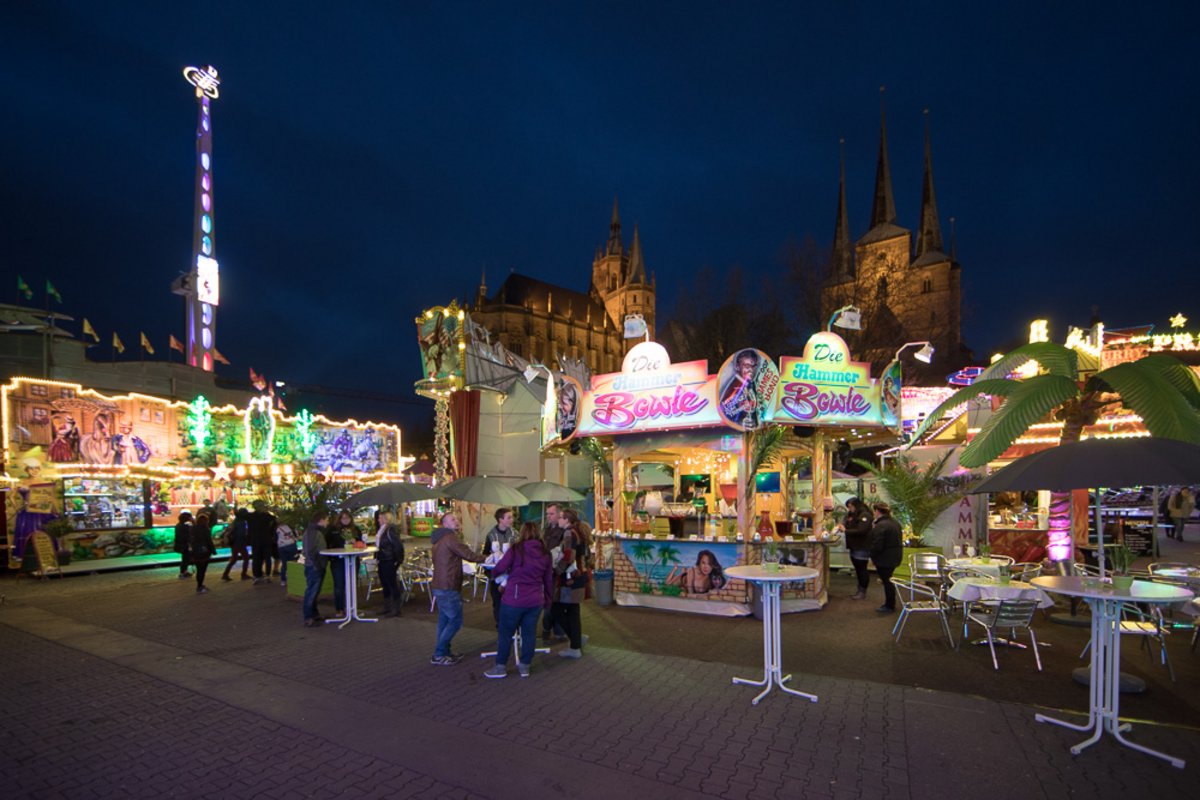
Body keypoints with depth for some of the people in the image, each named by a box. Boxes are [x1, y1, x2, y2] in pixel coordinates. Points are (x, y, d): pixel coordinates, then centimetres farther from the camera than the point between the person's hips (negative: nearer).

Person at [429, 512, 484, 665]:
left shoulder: (439, 540, 19)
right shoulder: (450, 538, -15)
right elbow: (468, 554, -17)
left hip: (440, 586, 10)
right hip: (448, 588, -10)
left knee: (445, 620, 15)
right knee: (455, 621, -3)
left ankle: (445, 652, 21)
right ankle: (438, 655, 0)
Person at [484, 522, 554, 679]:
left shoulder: (516, 549, -8)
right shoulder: (545, 553, 5)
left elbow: (500, 568, -7)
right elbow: (548, 580, 10)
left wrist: (493, 572, 16)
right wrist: (548, 600, 20)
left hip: (514, 598, -4)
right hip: (535, 600, 4)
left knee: (506, 632, 10)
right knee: (529, 633, 14)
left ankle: (501, 667, 19)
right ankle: (524, 666, 22)